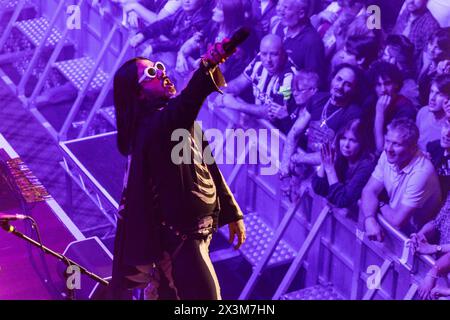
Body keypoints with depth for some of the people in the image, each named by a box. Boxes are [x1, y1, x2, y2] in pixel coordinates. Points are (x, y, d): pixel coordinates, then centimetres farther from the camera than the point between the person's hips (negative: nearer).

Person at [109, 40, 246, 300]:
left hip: (193, 231, 9)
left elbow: (208, 167, 16)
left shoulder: (182, 120, 9)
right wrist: (207, 68, -61)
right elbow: (185, 104, -44)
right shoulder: (153, 126, -21)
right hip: (179, 236, -9)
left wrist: (231, 213, 18)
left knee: (169, 295, 20)